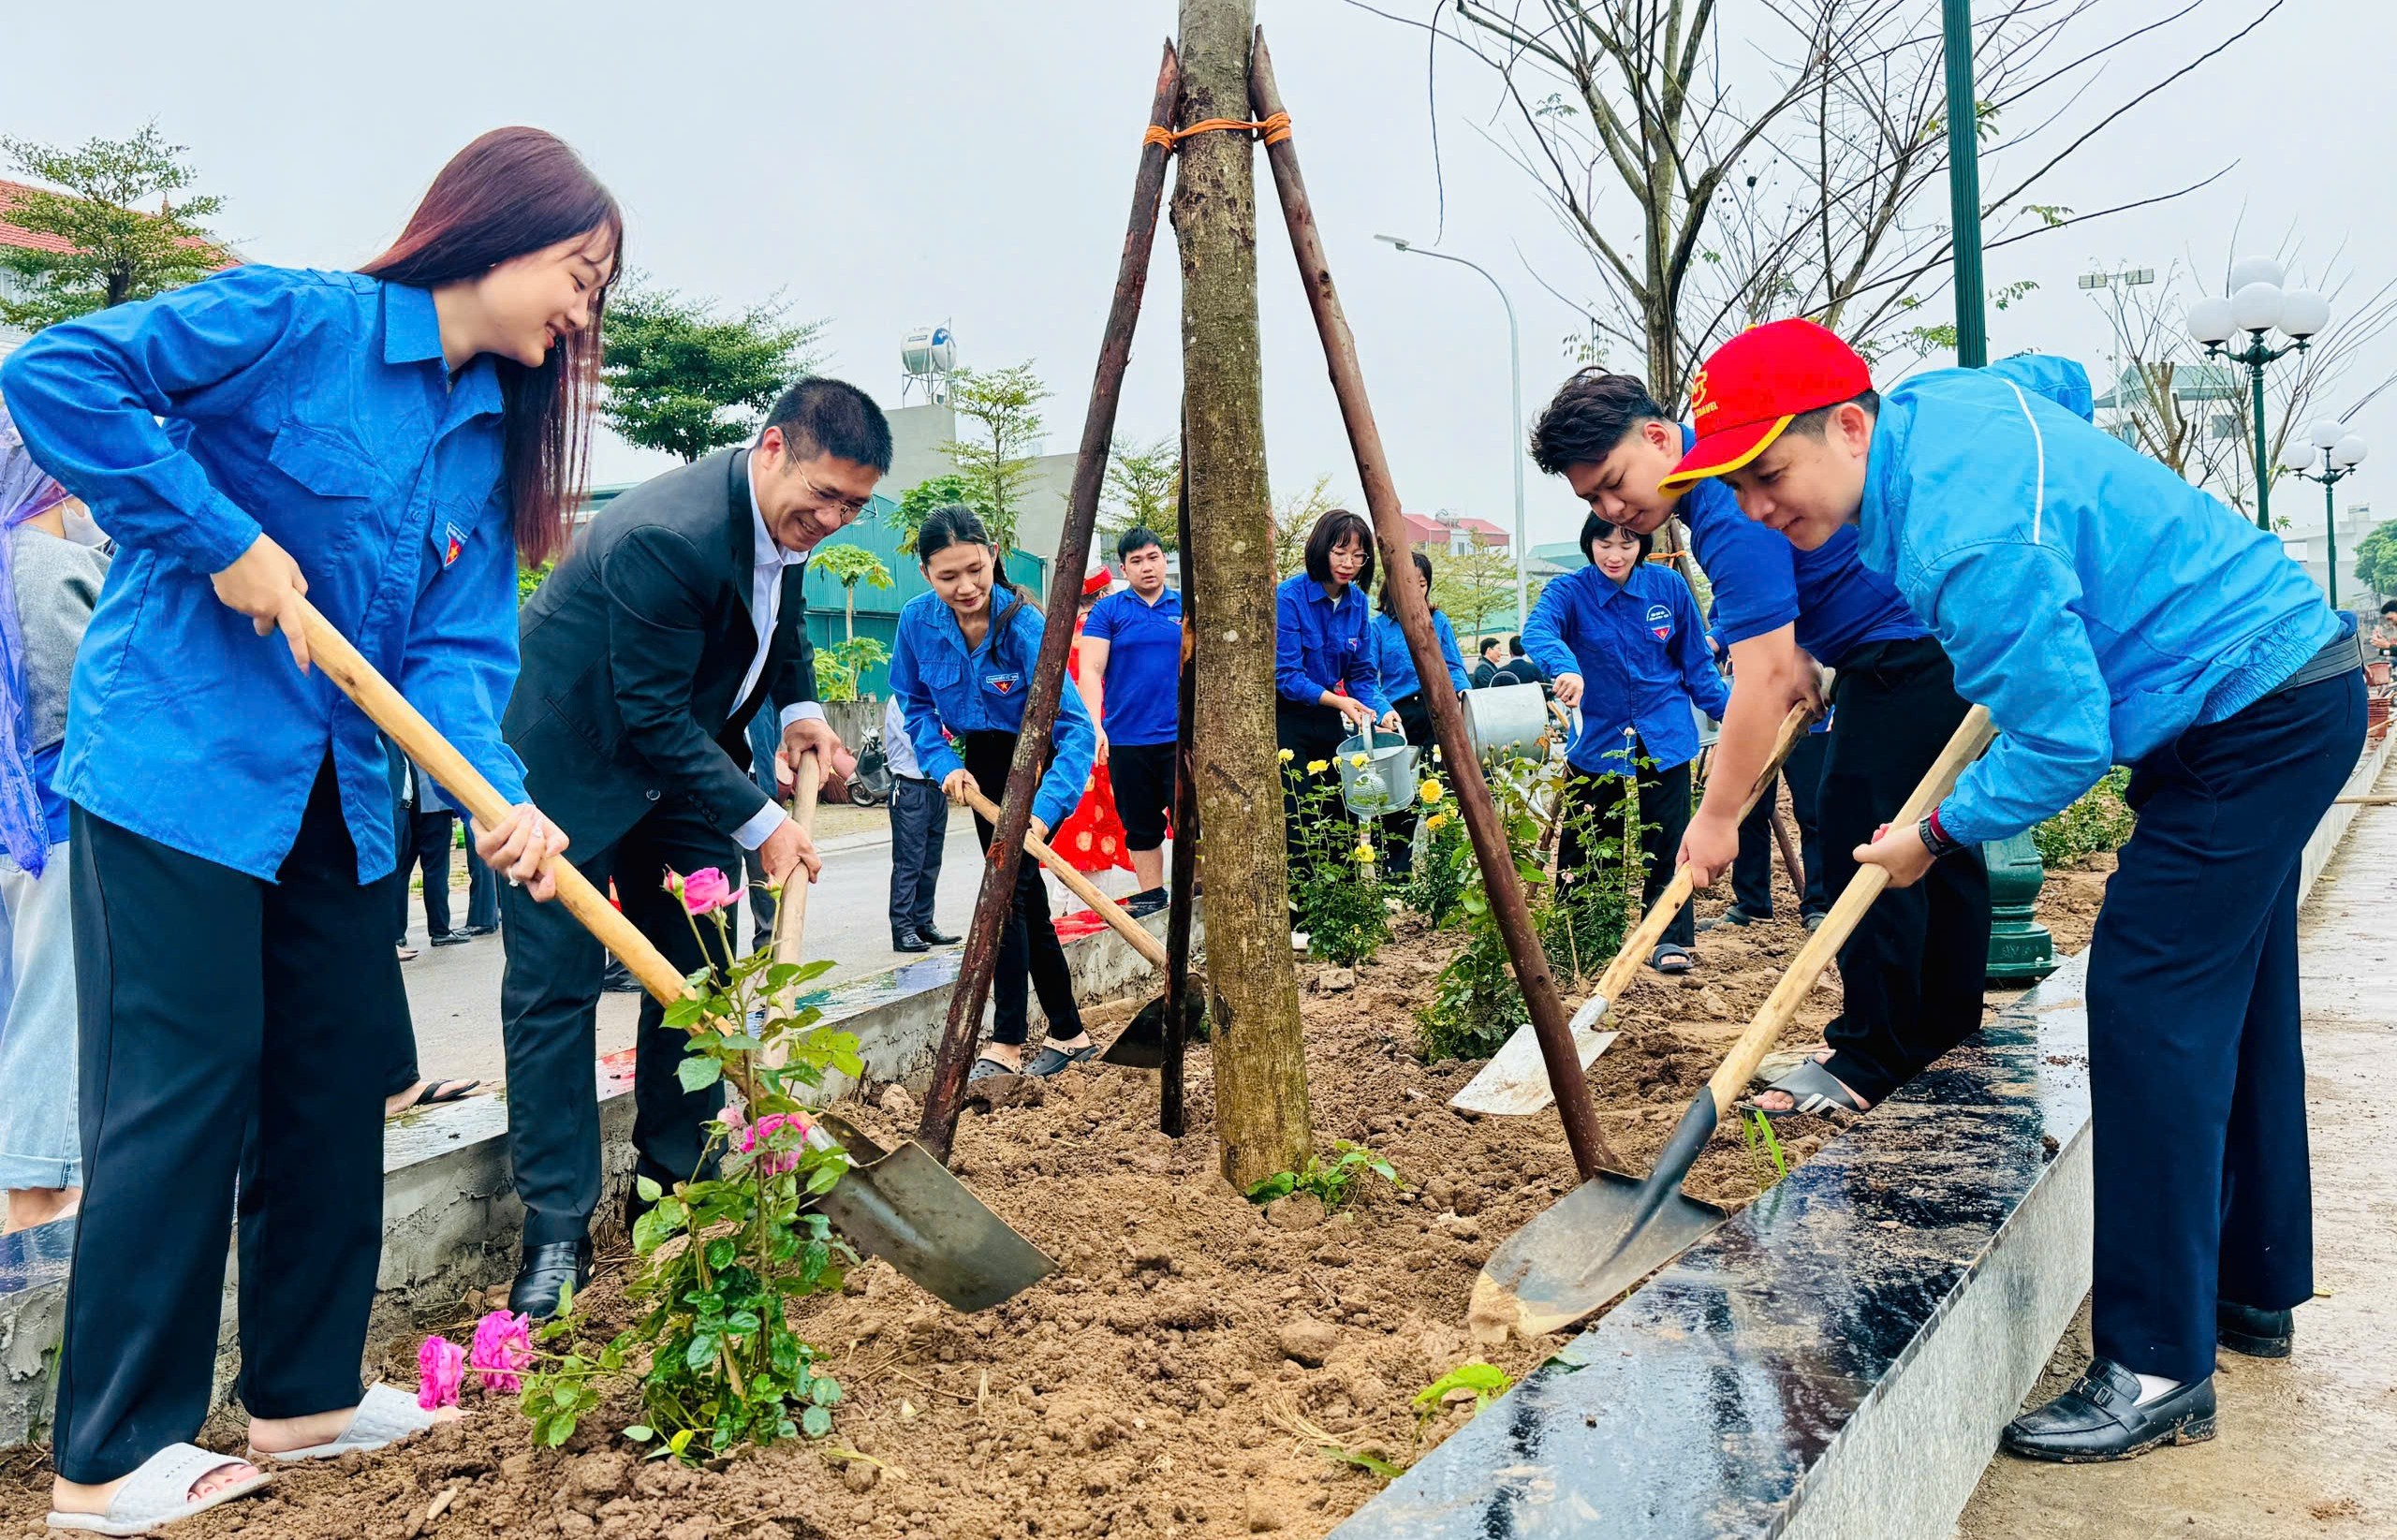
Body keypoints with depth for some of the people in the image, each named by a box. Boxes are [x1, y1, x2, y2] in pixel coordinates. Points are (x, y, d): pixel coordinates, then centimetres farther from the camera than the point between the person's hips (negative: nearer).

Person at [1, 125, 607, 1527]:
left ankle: (307, 1390, 27)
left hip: (336, 794, 8)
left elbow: (457, 643, 0)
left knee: (341, 1072, 11)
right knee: (185, 1089, -4)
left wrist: (504, 793, -17)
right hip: (179, 759, -8)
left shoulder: (493, 437, 9)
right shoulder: (298, 321, -10)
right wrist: (221, 538, -20)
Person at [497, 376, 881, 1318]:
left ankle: (675, 1184, 19)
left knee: (695, 974, 7)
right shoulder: (665, 535, -33)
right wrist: (761, 823, -25)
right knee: (553, 989, -5)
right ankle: (556, 1229, 3)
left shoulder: (785, 514, -7)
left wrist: (799, 709, -3)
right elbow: (653, 717, -28)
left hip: (682, 760, 8)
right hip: (572, 762, -8)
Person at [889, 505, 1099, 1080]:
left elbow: (1075, 728, -39)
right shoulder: (919, 620, -18)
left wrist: (1043, 810, -51)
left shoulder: (1023, 626, -32)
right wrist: (945, 764, -17)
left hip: (1040, 760, -5)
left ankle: (1007, 1044, -7)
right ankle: (1069, 1033, 22)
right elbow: (914, 705, -1)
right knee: (1025, 895, 11)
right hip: (984, 760, 5)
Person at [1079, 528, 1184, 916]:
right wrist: (1094, 726, -15)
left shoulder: (1187, 608, 7)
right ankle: (1151, 896, 22)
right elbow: (1090, 670, -3)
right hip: (1126, 739, 1)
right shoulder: (1108, 611, 3)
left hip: (1180, 737, 0)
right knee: (1141, 827, 10)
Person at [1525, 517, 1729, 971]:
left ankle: (1669, 940, 12)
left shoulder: (1669, 586, -4)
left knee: (1666, 844, 2)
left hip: (1664, 739, 1)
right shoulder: (1570, 591, -11)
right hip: (1597, 739, -1)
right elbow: (1537, 630, -33)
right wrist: (1564, 667, -53)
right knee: (1580, 846, 7)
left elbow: (1696, 662, 6)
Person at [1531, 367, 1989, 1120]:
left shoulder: (1732, 511, -27)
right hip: (1947, 641, 11)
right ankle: (1947, 1014, 31)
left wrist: (1717, 815, -26)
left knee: (1863, 837, -11)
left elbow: (1763, 676, -30)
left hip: (1906, 654, -11)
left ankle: (1873, 1057, -6)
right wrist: (1800, 649, 11)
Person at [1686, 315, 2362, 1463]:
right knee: (2230, 1007, 17)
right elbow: (2060, 378, 22)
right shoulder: (1935, 399, -1)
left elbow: (2061, 746, -27)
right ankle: (2254, 1294, 31)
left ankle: (2158, 1367, -6)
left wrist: (1938, 836, -10)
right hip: (2287, 684, 11)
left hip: (2251, 716, -11)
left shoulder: (1964, 541, -30)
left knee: (2150, 1008, -13)